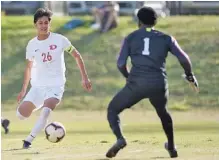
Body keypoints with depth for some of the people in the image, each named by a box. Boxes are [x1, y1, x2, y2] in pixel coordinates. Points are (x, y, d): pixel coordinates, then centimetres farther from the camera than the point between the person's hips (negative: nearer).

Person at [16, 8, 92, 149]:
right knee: (22, 114, -3)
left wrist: (85, 78, 2)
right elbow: (29, 67, 16)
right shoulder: (32, 45, 2)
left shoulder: (59, 40, -6)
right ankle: (40, 106, 28)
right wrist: (24, 90, 16)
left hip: (56, 85, -4)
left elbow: (77, 56, 4)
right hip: (38, 86, 4)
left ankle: (28, 140, -22)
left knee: (46, 112, -30)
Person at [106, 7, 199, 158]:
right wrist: (190, 75, 23)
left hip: (137, 83, -2)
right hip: (159, 84, 2)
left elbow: (121, 64, 5)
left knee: (112, 109, 14)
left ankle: (120, 138, -13)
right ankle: (172, 147, 40)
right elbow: (184, 59, 6)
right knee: (163, 112, 33)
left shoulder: (131, 38, 12)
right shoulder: (166, 38, 14)